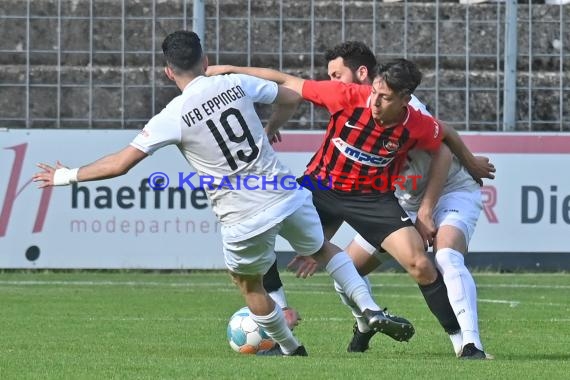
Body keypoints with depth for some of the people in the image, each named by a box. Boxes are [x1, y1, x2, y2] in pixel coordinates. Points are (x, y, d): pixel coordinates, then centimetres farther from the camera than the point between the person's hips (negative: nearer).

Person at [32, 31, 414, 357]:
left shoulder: (172, 118, -10)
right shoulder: (236, 84, -1)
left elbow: (120, 163, -9)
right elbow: (292, 97, 13)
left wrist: (67, 176, 5)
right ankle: (371, 310, 13)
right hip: (288, 196, 3)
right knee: (324, 249, 28)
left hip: (245, 219, -3)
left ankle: (290, 348, 38)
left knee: (248, 282, 25)